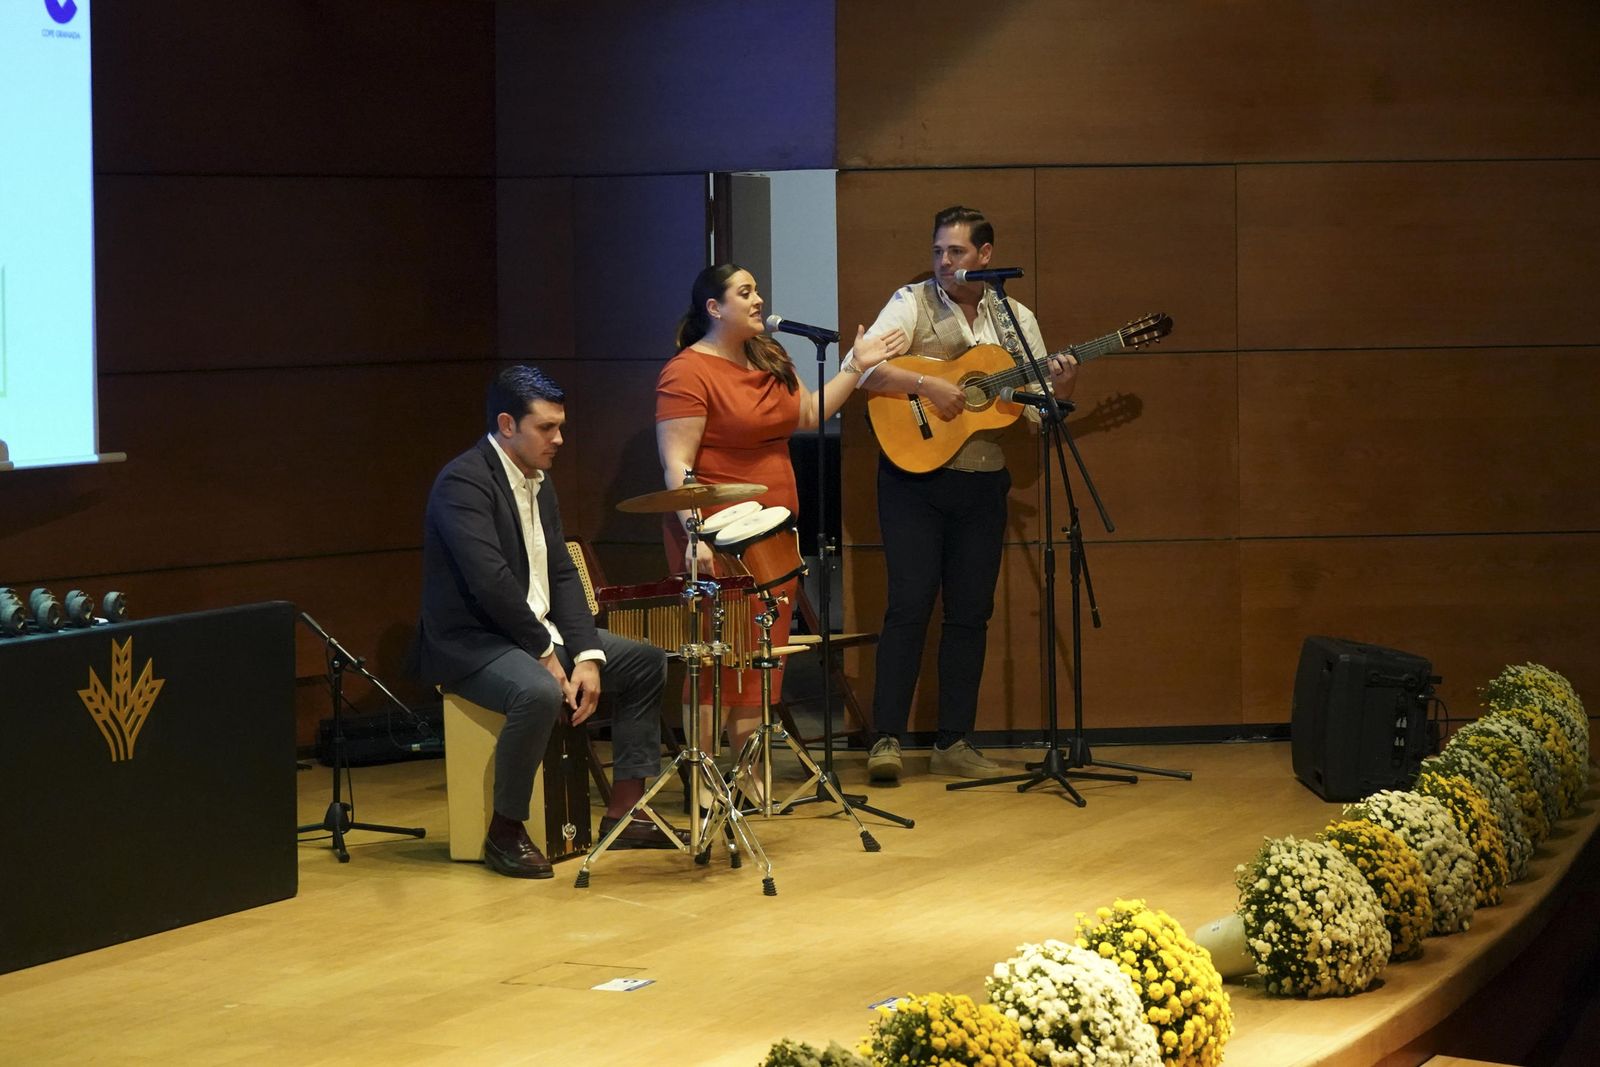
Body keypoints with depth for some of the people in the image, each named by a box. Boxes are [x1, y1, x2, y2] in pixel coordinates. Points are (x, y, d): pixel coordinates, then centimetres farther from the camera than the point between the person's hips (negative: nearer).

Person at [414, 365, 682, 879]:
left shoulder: (538, 481, 11)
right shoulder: (463, 482, -18)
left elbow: (562, 575, 8)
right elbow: (490, 581, -26)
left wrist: (587, 655, -6)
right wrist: (546, 655, -20)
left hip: (538, 631, 10)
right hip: (471, 642, -10)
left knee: (647, 662, 6)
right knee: (540, 693, -37)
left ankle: (624, 813, 8)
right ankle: (505, 832, -19)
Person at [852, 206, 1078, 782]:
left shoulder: (1016, 318, 9)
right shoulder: (913, 303, -2)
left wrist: (1060, 389, -13)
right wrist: (927, 385, -25)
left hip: (983, 482, 4)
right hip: (915, 475, -4)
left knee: (971, 613, 5)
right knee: (910, 605, -9)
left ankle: (953, 743, 11)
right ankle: (887, 739, -4)